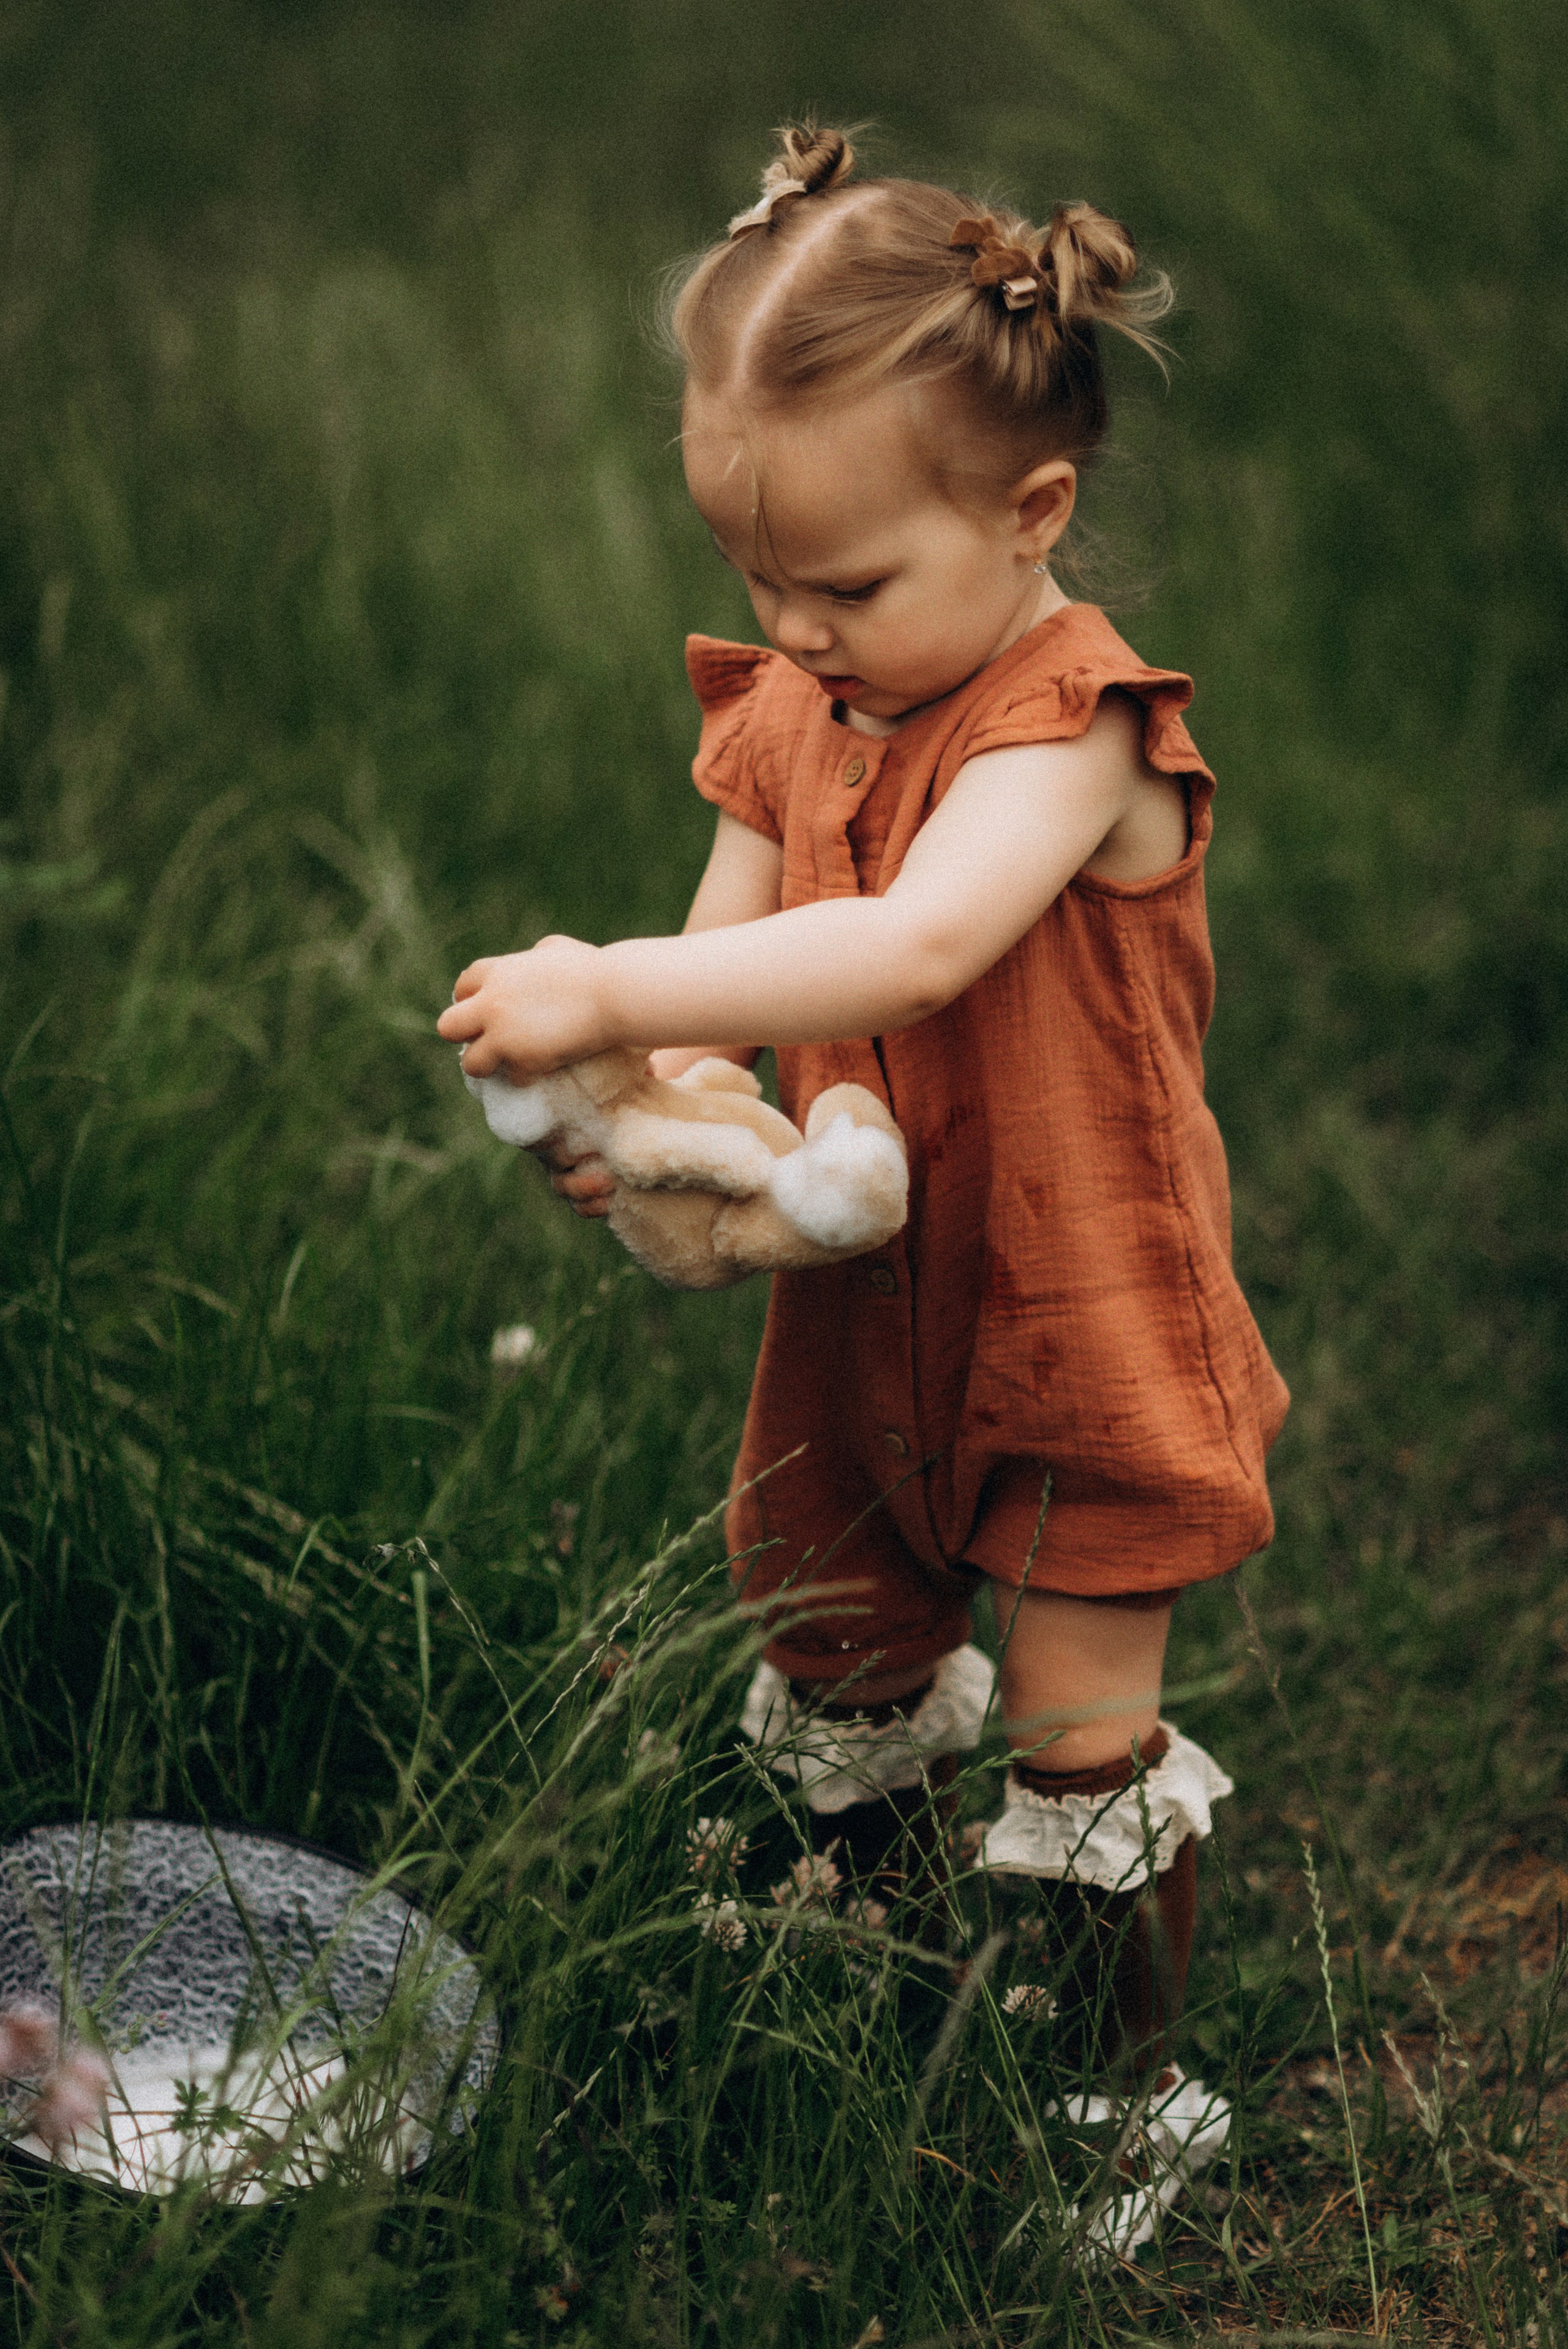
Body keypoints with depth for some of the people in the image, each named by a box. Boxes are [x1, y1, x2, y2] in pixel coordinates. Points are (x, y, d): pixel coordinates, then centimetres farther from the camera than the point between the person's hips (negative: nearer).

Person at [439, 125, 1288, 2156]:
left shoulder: (1067, 728, -25)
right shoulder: (784, 716, 0)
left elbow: (921, 941, -42)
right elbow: (728, 963, 1)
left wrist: (613, 989, -44)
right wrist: (634, 1099, -22)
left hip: (1080, 1323, -6)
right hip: (863, 1306, 7)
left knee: (1083, 1738, 5)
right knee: (829, 1647, 23)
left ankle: (1120, 2073, 27)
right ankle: (855, 1908, 51)